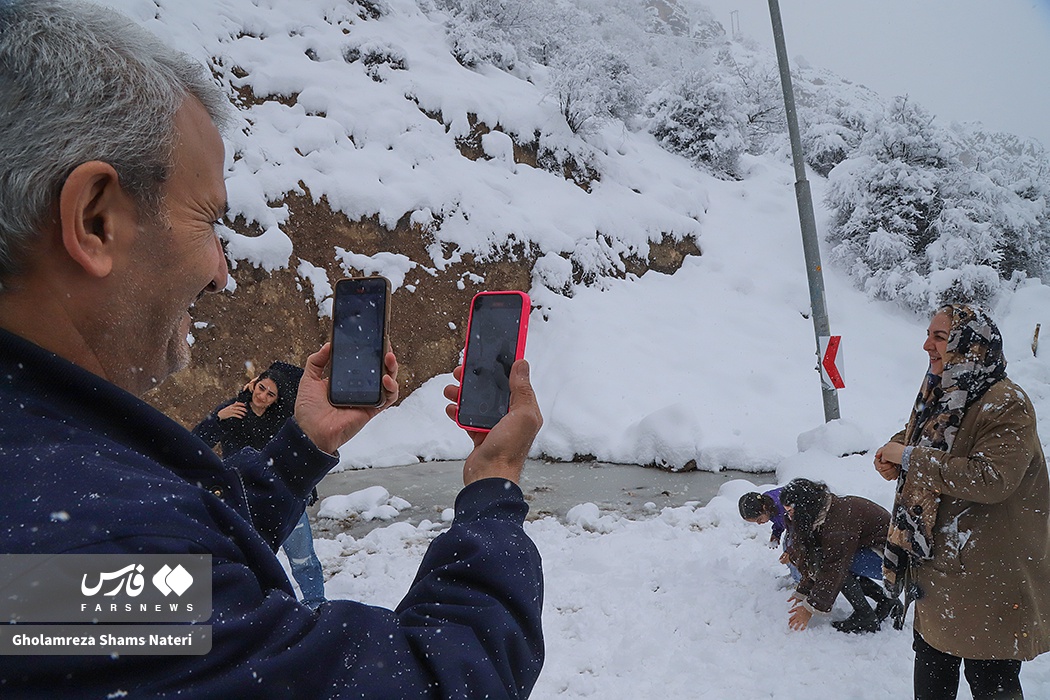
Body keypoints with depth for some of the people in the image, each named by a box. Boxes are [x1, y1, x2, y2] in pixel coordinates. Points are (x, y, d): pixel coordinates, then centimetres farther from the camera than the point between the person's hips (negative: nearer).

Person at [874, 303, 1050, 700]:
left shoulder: (1007, 404, -19)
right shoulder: (939, 393, 6)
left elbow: (991, 479, -29)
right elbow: (916, 437, 20)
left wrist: (911, 458, -24)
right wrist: (893, 452, -4)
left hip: (990, 576, -8)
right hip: (937, 563, 8)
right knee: (931, 658, 21)